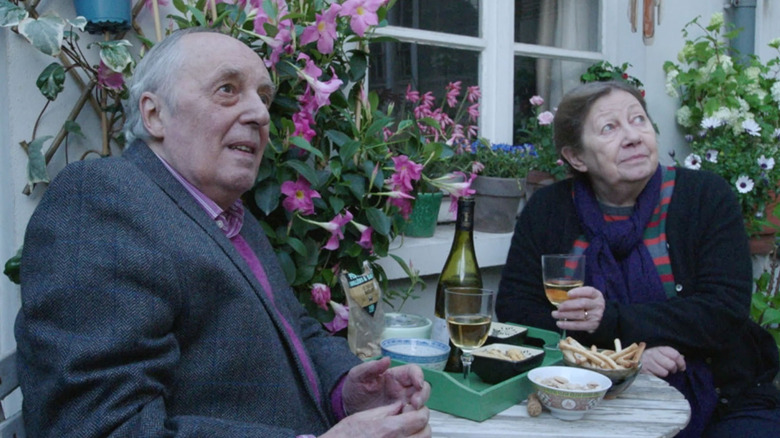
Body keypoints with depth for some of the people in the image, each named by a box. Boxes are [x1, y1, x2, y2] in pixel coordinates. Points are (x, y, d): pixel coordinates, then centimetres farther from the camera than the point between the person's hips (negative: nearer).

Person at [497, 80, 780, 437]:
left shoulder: (706, 196, -1)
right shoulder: (547, 209, 1)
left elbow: (725, 312, -9)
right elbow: (514, 308, -4)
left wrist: (613, 320, -23)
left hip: (722, 404, 1)